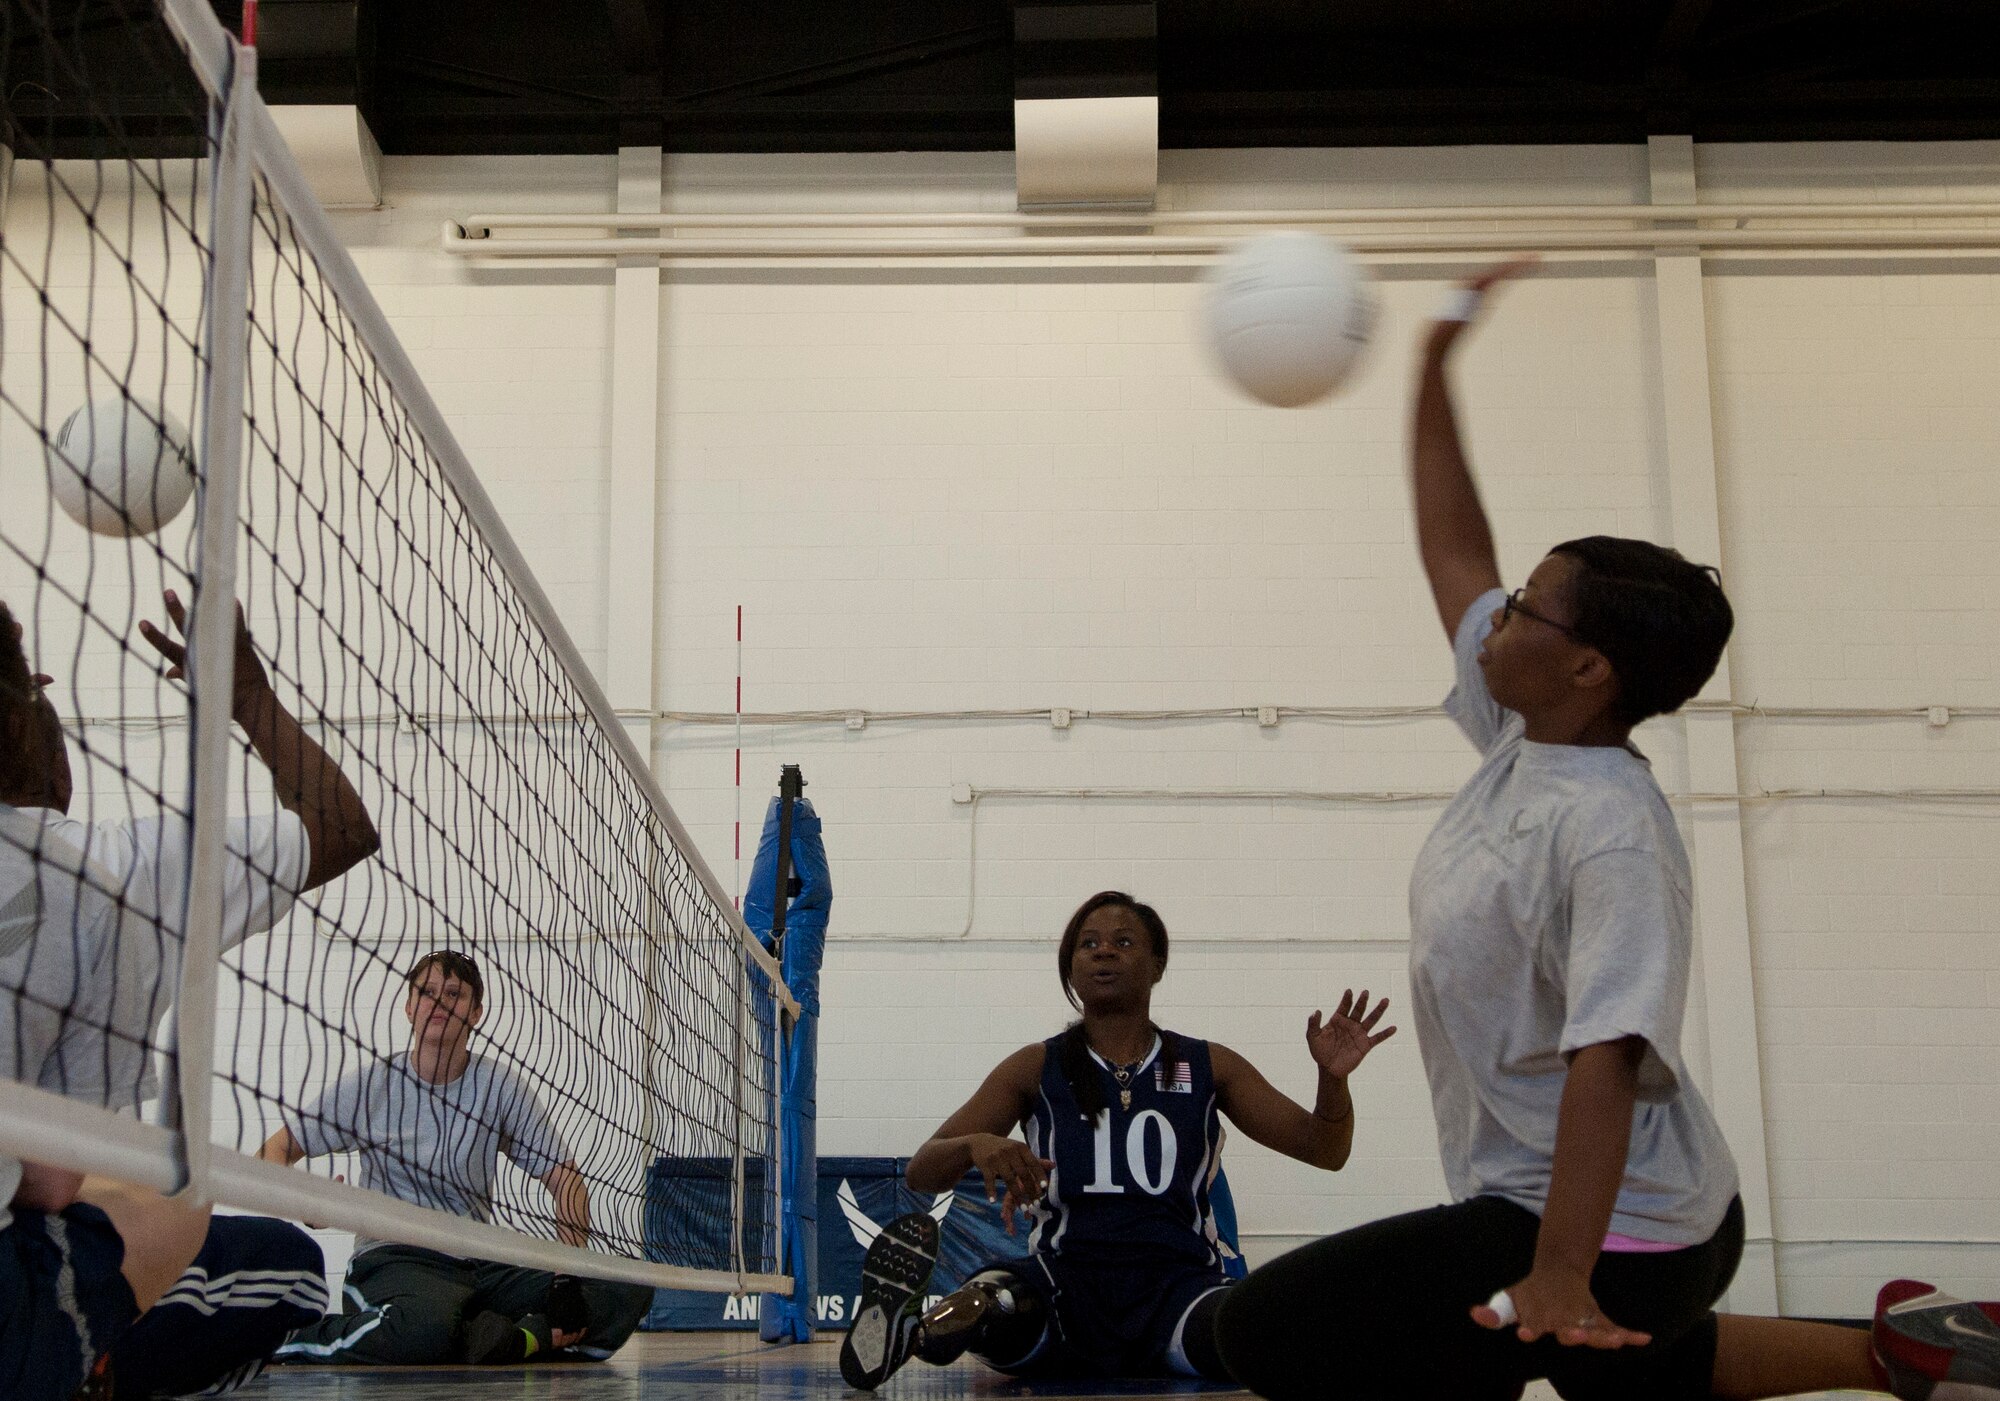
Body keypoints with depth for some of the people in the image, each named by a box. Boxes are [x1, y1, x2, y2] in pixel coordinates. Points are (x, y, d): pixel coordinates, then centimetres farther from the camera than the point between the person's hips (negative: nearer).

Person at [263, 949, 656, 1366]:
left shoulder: (504, 1087, 5)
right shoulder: (368, 1085, 2)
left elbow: (565, 1179, 5)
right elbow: (271, 1155, 4)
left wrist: (570, 1277, -12)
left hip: (484, 1266, 4)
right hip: (391, 1258, -3)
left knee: (629, 1291, -20)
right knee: (426, 1328, -43)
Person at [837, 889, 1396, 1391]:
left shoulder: (1206, 1067, 12)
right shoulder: (1035, 1069, 10)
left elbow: (1322, 1150, 13)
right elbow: (921, 1173, 6)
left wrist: (1333, 1079, -9)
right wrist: (977, 1145, -18)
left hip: (1177, 1280, 4)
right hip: (1066, 1278, -4)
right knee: (989, 1302, -41)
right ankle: (914, 1335, -17)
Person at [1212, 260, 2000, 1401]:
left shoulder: (1611, 832, -25)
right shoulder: (1521, 742, 0)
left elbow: (1606, 1057, -34)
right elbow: (1453, 548, 8)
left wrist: (1560, 1276, -41)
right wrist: (1437, 363, 9)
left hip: (1614, 1236, -10)